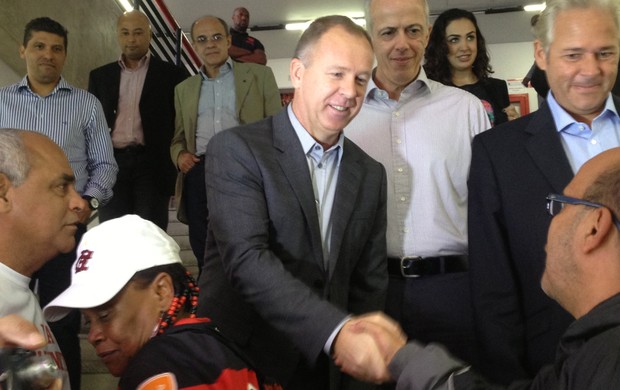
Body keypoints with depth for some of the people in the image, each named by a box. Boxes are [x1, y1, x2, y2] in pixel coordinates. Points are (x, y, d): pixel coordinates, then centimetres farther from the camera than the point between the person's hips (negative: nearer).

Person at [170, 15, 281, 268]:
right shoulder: (184, 89, 21)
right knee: (205, 256, 5)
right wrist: (179, 155, 0)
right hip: (199, 174, 3)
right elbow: (178, 137, 23)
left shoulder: (259, 75, 10)